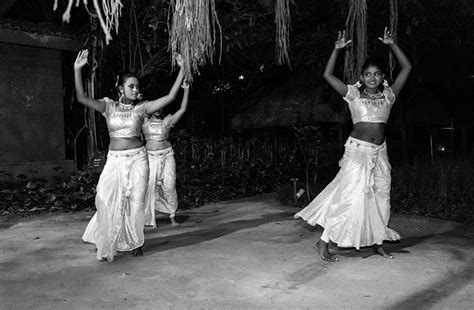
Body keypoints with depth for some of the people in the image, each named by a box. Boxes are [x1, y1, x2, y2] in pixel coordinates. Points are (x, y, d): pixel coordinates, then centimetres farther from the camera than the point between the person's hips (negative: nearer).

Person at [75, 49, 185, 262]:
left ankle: (135, 243, 19)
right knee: (108, 200, -7)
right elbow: (82, 98, -8)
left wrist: (181, 71, -6)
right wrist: (77, 70, -16)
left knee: (136, 200, 2)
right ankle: (107, 243, 13)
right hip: (114, 159, 0)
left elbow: (170, 97, -2)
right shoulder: (109, 107, 4)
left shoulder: (141, 108, 3)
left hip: (137, 158, 0)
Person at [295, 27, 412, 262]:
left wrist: (391, 45, 3)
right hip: (357, 150, -5)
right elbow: (328, 75, -5)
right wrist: (337, 50, -10)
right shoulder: (354, 95, 0)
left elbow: (406, 68, 9)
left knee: (381, 196, 9)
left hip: (379, 152, 5)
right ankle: (324, 241, -3)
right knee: (350, 195, -10)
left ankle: (378, 243, 24)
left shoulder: (388, 95, 9)